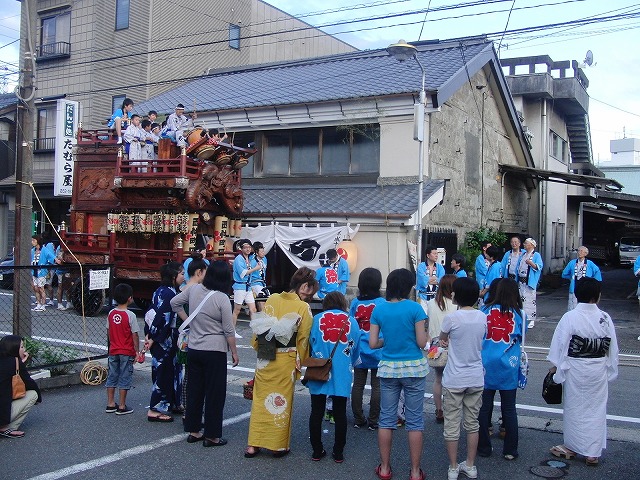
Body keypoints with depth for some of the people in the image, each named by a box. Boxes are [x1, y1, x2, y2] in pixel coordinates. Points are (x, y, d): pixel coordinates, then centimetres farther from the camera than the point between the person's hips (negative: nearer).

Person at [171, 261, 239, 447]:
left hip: (193, 350, 6)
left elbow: (174, 303, 13)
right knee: (215, 393, 5)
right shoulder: (222, 298, -16)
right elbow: (229, 330, -12)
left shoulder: (194, 289, -2)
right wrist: (234, 353, -2)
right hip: (215, 351, -6)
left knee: (194, 390, 15)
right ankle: (212, 436, 11)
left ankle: (193, 431, 24)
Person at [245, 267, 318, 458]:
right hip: (286, 360, -3)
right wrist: (301, 362, 6)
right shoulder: (303, 308, -10)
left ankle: (253, 444, 17)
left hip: (264, 358, 3)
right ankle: (279, 445, 19)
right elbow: (303, 340, -6)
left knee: (260, 399, 13)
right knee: (282, 401, 11)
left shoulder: (272, 299, 1)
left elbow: (258, 327, 5)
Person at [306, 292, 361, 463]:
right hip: (342, 375, 0)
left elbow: (310, 344, 9)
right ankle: (338, 453, 15)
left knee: (317, 412, 10)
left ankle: (317, 451, 16)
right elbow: (356, 350, 10)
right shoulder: (351, 321, 4)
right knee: (340, 413, 9)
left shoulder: (317, 319, 3)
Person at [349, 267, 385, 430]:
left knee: (358, 385, 10)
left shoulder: (355, 303, -2)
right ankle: (373, 421, 10)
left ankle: (358, 420, 17)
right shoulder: (382, 303, -10)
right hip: (377, 351, -3)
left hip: (359, 351, 3)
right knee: (377, 386, 6)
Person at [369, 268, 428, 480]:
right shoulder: (415, 308, -9)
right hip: (414, 368, -2)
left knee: (386, 419, 11)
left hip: (388, 368, 3)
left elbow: (373, 343, -1)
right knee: (415, 421, 6)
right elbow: (422, 342, -10)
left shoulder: (378, 309, 0)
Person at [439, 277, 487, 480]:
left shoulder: (452, 318, -16)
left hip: (454, 380, -4)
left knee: (452, 425, 7)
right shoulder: (483, 318, -3)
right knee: (472, 423, 16)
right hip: (476, 379, 4)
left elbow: (442, 339, 3)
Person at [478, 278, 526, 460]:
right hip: (508, 367, 0)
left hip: (486, 365, 0)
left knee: (484, 407, 8)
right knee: (509, 408, 8)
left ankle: (484, 447, 16)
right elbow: (521, 338, 9)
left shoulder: (485, 310, -3)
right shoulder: (519, 314, -4)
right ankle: (510, 450, 14)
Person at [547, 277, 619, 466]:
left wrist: (555, 366, 1)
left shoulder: (569, 318, -15)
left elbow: (560, 345, -11)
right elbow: (612, 349, 2)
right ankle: (593, 453, 18)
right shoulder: (605, 319, -6)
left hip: (575, 370, -2)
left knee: (574, 408, 11)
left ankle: (571, 447, 24)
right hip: (599, 372, 3)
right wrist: (610, 371, 13)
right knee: (596, 410, 11)